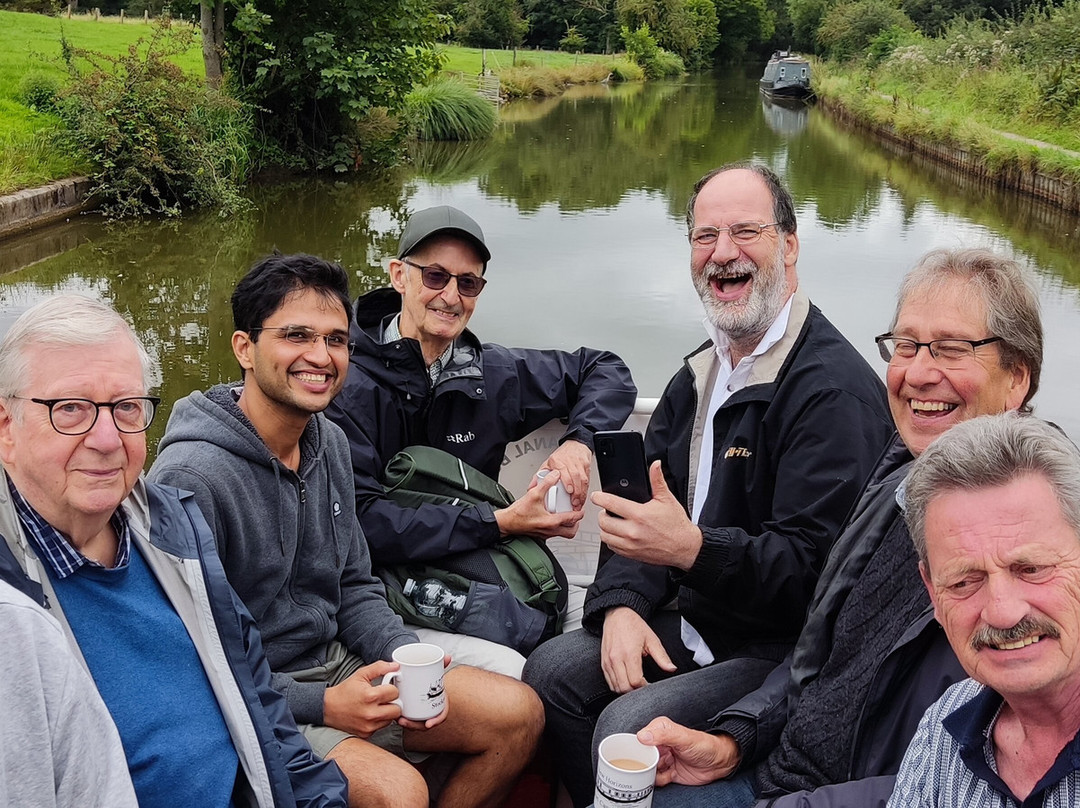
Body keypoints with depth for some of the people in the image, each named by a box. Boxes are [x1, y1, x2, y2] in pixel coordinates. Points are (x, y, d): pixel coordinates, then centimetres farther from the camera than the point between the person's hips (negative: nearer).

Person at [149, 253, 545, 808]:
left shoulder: (329, 444, 4)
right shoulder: (190, 477, -23)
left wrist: (406, 656, -6)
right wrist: (319, 705, -23)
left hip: (334, 666, 8)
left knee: (519, 713, 1)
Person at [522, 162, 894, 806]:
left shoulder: (836, 389, -19)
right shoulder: (701, 375, 10)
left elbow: (814, 565, -25)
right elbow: (651, 508, 10)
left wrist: (695, 549, -37)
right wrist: (622, 604, -7)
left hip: (785, 648, -8)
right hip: (698, 622, 8)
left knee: (628, 726, -23)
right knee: (553, 669, -5)